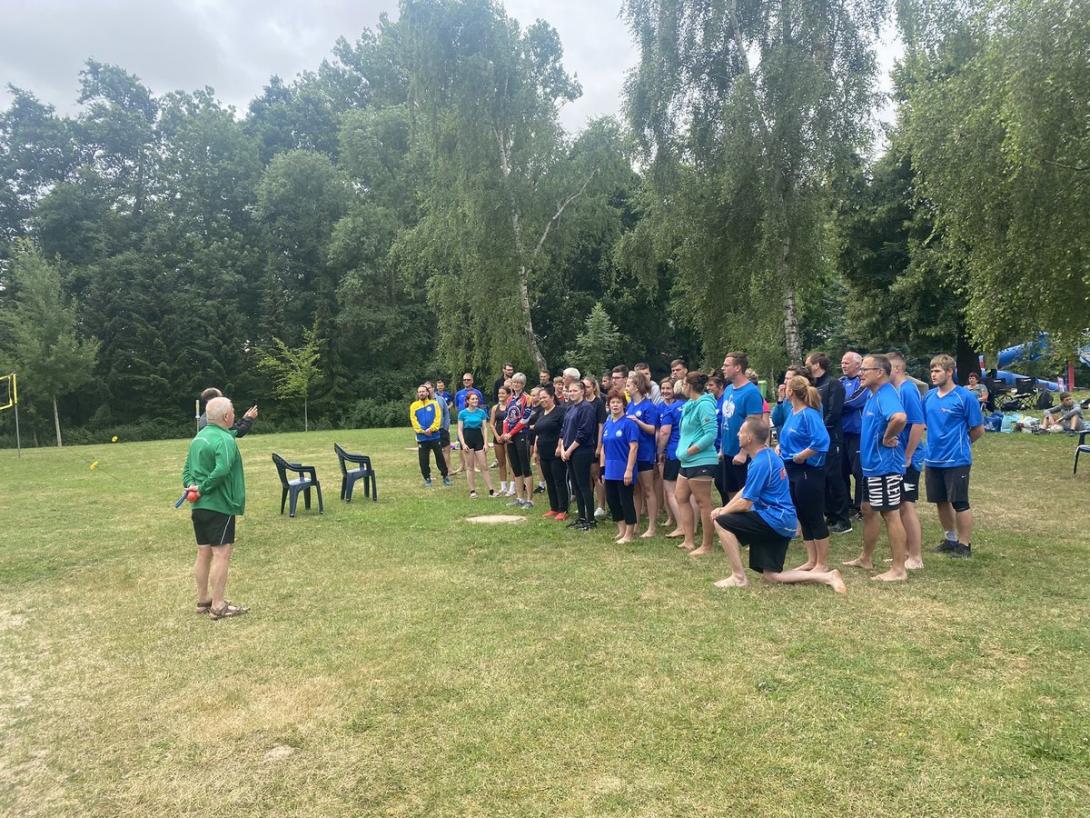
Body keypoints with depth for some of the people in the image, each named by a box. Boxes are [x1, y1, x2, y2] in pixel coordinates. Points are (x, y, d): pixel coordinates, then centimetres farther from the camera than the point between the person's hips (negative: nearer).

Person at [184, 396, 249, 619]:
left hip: (199, 506, 9)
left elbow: (187, 468, 15)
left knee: (203, 553, 15)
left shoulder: (198, 438, 13)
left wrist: (191, 487, 1)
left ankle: (203, 600, 24)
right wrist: (202, 488, -17)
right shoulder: (225, 439, -17)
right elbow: (221, 470, -29)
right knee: (221, 553, -4)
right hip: (219, 505, -9)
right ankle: (218, 607, -1)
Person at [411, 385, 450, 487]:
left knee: (440, 457, 4)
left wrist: (431, 429, -17)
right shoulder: (414, 405, 5)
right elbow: (413, 420, -3)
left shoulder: (434, 403, 4)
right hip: (422, 437, 1)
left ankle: (445, 476, 15)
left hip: (434, 436, -1)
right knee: (423, 459, 3)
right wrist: (422, 431, -14)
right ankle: (427, 478, 16)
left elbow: (438, 417, -5)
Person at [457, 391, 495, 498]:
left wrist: (486, 443, -3)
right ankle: (472, 491, 11)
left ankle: (491, 490, 1)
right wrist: (463, 444, -11)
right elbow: (460, 430, -1)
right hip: (467, 438, -1)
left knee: (484, 466, 0)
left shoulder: (482, 412, 3)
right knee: (470, 467, 4)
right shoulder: (462, 413, -2)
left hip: (479, 439, 1)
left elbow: (485, 428, 4)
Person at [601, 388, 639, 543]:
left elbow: (633, 447, -16)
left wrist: (629, 470, -20)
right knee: (612, 500, 14)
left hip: (623, 471, -7)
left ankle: (629, 535, 13)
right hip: (610, 471, 7)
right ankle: (621, 531, 28)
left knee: (626, 501, 1)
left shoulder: (628, 423, -12)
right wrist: (602, 467, 11)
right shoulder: (607, 424, 9)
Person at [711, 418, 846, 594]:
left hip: (775, 520, -10)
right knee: (772, 576, 12)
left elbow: (745, 503, -16)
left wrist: (722, 512, 1)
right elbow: (745, 490, 17)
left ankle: (738, 577, -4)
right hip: (781, 521, 10)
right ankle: (827, 577, 8)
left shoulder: (760, 463, -20)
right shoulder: (766, 455, 11)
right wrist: (724, 508, 8)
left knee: (721, 522, -11)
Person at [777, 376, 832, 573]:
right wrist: (781, 447, 4)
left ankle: (822, 564, 12)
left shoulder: (809, 414, -17)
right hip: (793, 471, 9)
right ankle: (811, 560, 25)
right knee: (803, 518, 15)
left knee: (815, 518, 1)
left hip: (808, 472, -9)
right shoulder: (792, 412, 9)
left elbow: (821, 442, -28)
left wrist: (800, 456, -19)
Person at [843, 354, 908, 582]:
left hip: (885, 465, -11)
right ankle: (866, 558, 33)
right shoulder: (873, 395, 11)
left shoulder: (886, 395, -21)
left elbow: (899, 417, -42)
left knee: (890, 514, -2)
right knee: (868, 509, 19)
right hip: (871, 464, 11)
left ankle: (898, 569, 7)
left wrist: (888, 438, -26)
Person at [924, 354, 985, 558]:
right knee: (941, 501, 15)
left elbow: (978, 430, -5)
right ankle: (951, 538, 31)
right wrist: (932, 446, 8)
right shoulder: (929, 397, 4)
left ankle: (965, 544, 16)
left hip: (956, 460, -6)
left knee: (960, 503, 3)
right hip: (933, 460, 6)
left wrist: (959, 445, 7)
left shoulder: (965, 397, -11)